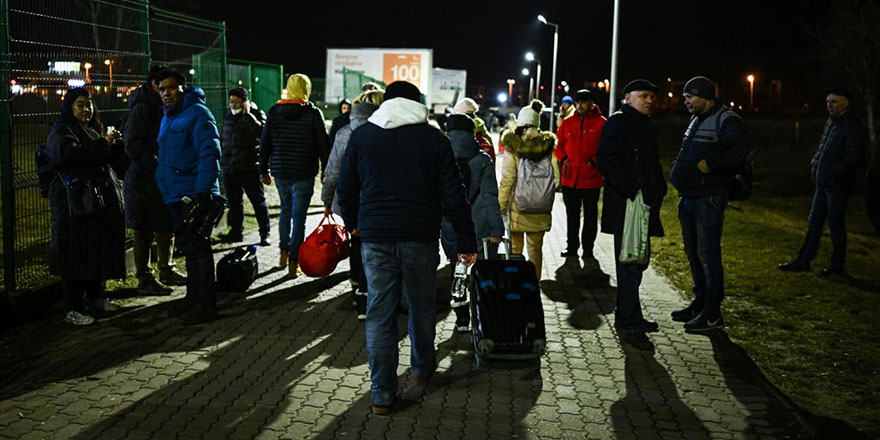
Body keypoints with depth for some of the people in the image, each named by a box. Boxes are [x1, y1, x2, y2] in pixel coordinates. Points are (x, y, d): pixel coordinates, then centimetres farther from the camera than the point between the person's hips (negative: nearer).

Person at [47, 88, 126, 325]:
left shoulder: (92, 130, 20)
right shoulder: (61, 130, -5)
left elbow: (104, 160, 30)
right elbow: (67, 153, -26)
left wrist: (115, 144, 10)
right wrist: (103, 144, -21)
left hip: (101, 201, 8)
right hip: (76, 203, -8)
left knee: (99, 250, 14)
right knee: (78, 254, -6)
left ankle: (96, 297, 29)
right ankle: (74, 309, -1)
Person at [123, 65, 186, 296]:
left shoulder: (162, 108, 17)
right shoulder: (141, 108, -13)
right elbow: (133, 146, -19)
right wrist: (158, 163, -27)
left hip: (163, 179, 9)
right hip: (143, 179, -9)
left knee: (167, 227, 15)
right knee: (144, 232, -1)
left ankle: (166, 271, 28)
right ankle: (144, 280, 7)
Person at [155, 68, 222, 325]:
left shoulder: (197, 113, -10)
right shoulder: (168, 118, 18)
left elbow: (210, 152, -20)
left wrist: (204, 191, -26)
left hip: (194, 195, -9)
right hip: (175, 196, 9)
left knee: (197, 248, -6)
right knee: (188, 247, 16)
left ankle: (206, 305, 0)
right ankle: (194, 297, 27)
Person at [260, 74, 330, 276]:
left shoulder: (274, 112, 2)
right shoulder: (313, 113, -8)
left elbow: (265, 144, 6)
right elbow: (323, 145, -6)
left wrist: (263, 170, 14)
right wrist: (326, 172, 3)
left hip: (280, 171, 4)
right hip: (303, 174, -3)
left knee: (286, 209, 23)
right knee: (298, 216, 1)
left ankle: (284, 252, 24)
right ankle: (293, 261, 1)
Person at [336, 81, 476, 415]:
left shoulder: (362, 136, 4)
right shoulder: (434, 138, -1)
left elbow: (345, 189, 11)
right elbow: (454, 196, -3)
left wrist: (352, 223, 28)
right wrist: (466, 242, 2)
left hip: (375, 237, 1)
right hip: (420, 237, 0)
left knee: (379, 313, 5)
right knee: (422, 305, 18)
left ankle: (382, 394, 8)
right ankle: (423, 368, 37)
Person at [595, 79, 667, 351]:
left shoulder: (644, 126, 21)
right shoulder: (618, 122, -9)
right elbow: (606, 159, -22)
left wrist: (658, 191, 13)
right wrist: (631, 191, -25)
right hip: (625, 208, -10)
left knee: (637, 262, 16)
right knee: (630, 265, -7)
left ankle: (626, 317, 28)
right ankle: (630, 325, -1)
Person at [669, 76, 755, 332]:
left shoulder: (726, 120, -10)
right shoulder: (696, 121, 19)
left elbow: (743, 150, -23)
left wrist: (710, 164, -22)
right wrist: (680, 172, 12)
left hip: (709, 199, -9)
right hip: (689, 197, 9)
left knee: (708, 254, -6)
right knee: (693, 253, 16)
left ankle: (712, 314, 1)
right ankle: (700, 302, 29)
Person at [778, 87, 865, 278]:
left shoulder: (853, 125, -12)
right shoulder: (831, 122, 14)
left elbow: (855, 157, -17)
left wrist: (832, 172, -19)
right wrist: (815, 165, 7)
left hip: (838, 184, -8)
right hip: (823, 183, 8)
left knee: (836, 225, 1)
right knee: (814, 222, 12)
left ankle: (837, 267, 12)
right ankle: (803, 261, 19)